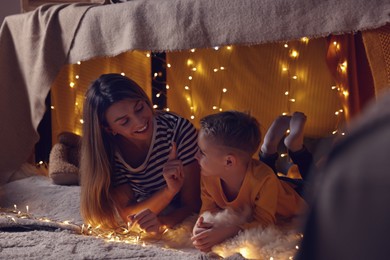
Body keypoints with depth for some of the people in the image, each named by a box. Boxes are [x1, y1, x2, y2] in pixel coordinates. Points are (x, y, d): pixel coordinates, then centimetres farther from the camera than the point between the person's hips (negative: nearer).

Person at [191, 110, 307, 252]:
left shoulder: (263, 180, -41)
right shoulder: (208, 175, -26)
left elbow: (264, 223, -37)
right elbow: (209, 209, -18)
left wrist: (230, 230, -52)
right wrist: (202, 224, -41)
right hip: (245, 217, 5)